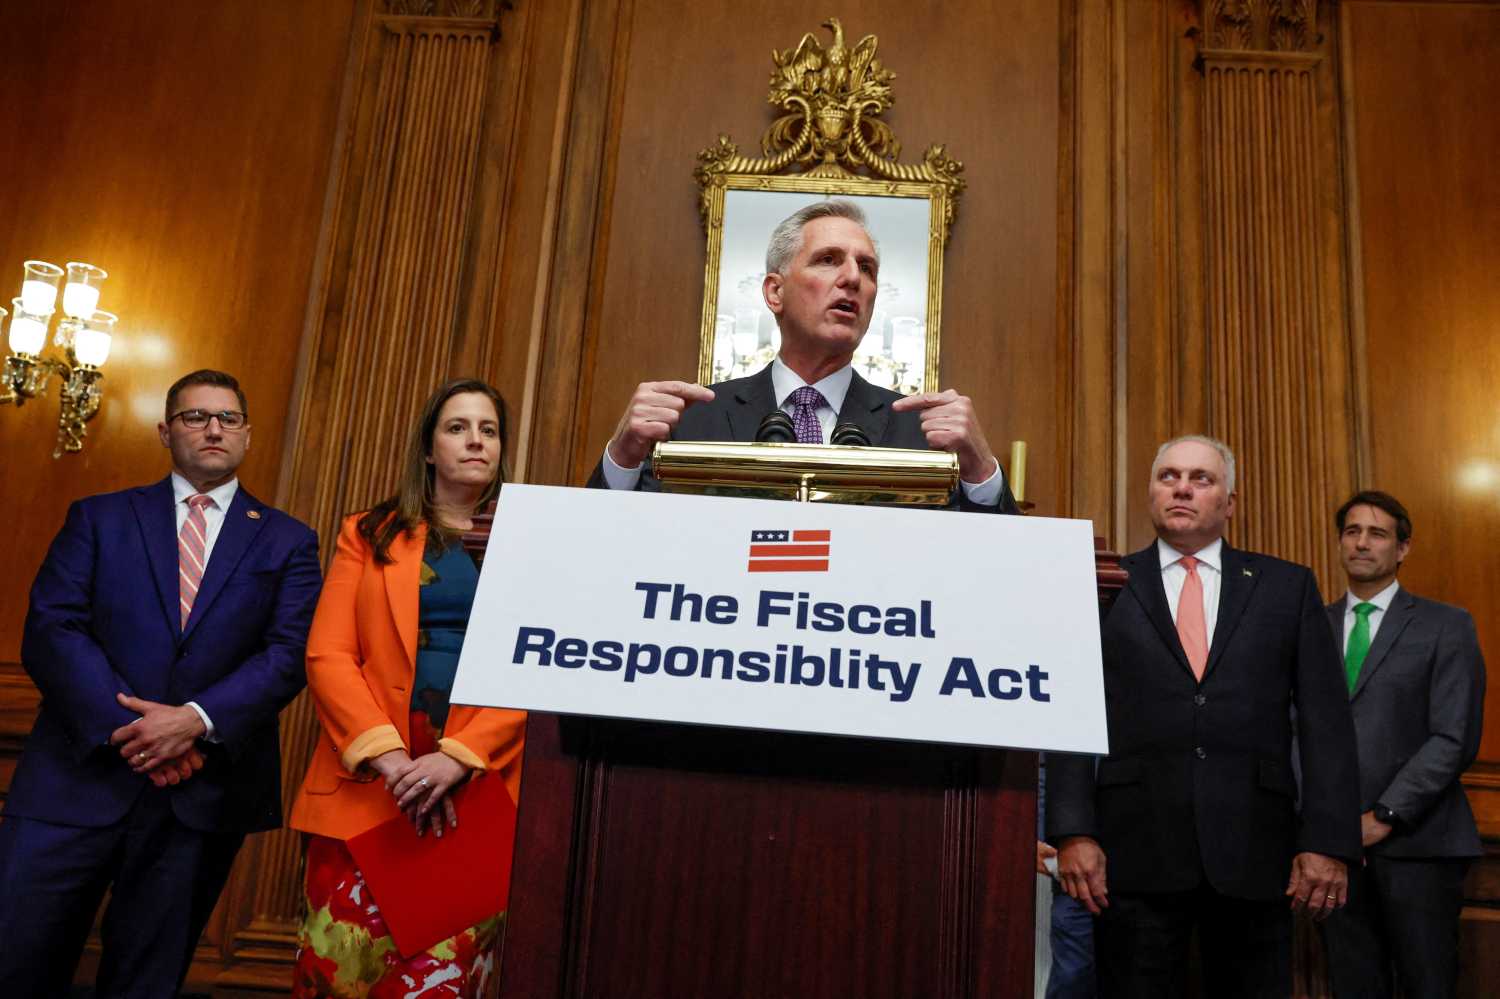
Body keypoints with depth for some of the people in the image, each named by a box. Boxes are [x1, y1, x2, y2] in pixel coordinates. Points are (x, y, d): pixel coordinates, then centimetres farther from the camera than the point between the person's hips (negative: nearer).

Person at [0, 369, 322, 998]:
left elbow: (290, 654, -3)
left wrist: (197, 719, -17)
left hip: (205, 790, 0)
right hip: (82, 775, 0)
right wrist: (124, 727, -14)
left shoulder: (288, 541, 7)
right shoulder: (99, 518, 9)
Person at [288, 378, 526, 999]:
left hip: (478, 784, -1)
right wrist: (387, 755, -11)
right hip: (367, 783, 1)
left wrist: (460, 758, -13)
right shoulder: (369, 535, 13)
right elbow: (327, 656, 3)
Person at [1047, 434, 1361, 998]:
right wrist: (1073, 831, -8)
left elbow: (1325, 722, 5)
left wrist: (1328, 841, -4)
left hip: (1253, 849, 1)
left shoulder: (1286, 587, 10)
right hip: (1133, 850, -1)